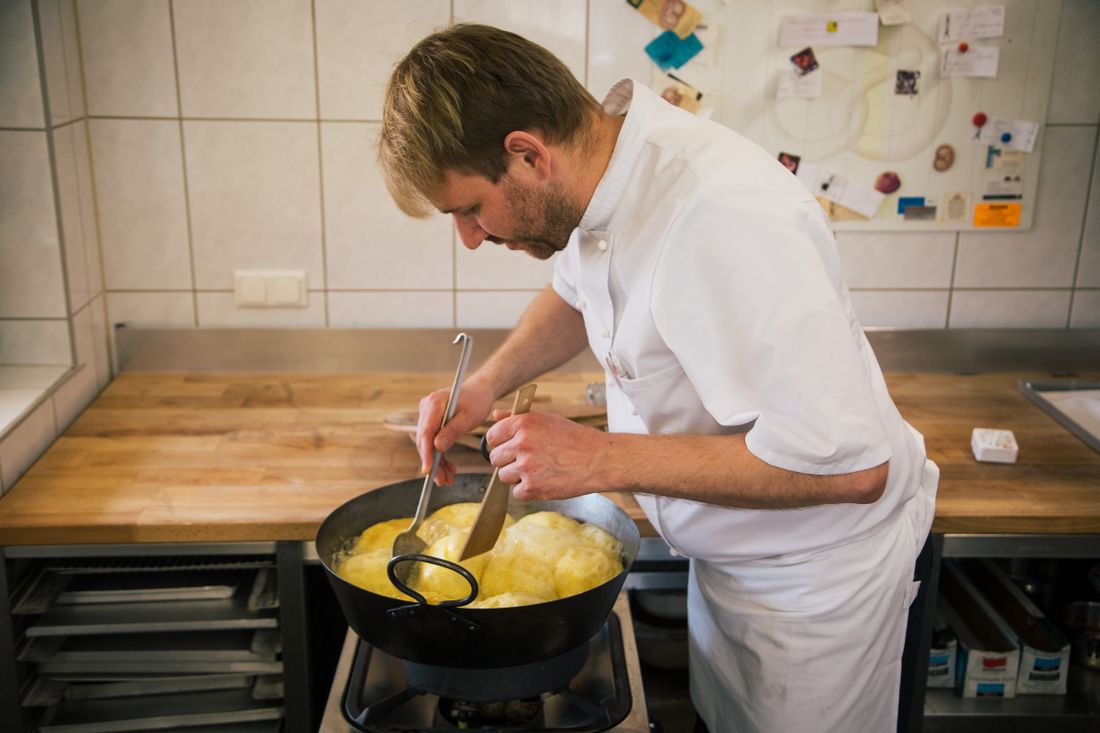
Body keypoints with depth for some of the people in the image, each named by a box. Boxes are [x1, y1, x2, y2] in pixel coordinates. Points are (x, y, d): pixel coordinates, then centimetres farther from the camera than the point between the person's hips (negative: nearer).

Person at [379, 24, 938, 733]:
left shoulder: (724, 222, -37)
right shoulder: (607, 153, -9)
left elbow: (848, 465, -36)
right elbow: (577, 292, 14)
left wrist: (603, 459, -32)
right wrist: (486, 384, -4)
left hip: (817, 567, -8)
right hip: (728, 545, 8)